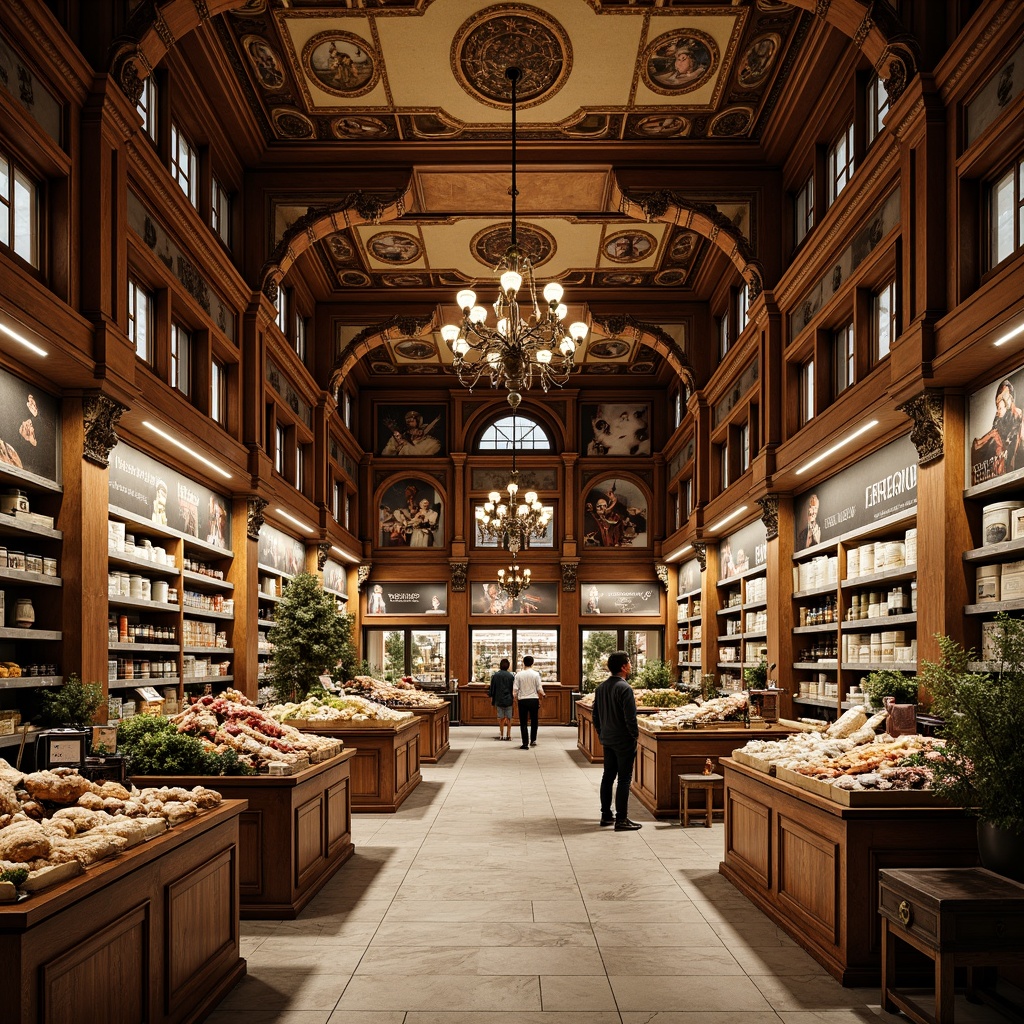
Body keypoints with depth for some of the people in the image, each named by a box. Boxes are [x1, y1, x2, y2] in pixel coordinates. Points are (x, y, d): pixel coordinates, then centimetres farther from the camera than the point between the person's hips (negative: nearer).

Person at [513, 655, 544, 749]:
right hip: (534, 700, 1)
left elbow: (515, 690, -6)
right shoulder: (536, 674, -6)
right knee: (534, 720, 19)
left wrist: (516, 698, 13)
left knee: (523, 723, 5)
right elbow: (540, 690, -6)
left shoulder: (518, 675, -6)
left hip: (522, 700, -1)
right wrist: (542, 696, 15)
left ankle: (525, 744, -1)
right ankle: (533, 740, 31)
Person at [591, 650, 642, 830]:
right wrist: (635, 735, -9)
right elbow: (630, 718, -21)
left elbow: (596, 715, 13)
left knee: (608, 777, 14)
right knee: (624, 779, -2)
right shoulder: (625, 688, -18)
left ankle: (606, 815, 21)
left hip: (607, 740, 8)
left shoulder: (601, 687, 7)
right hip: (624, 741, -8)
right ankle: (621, 820, 1)